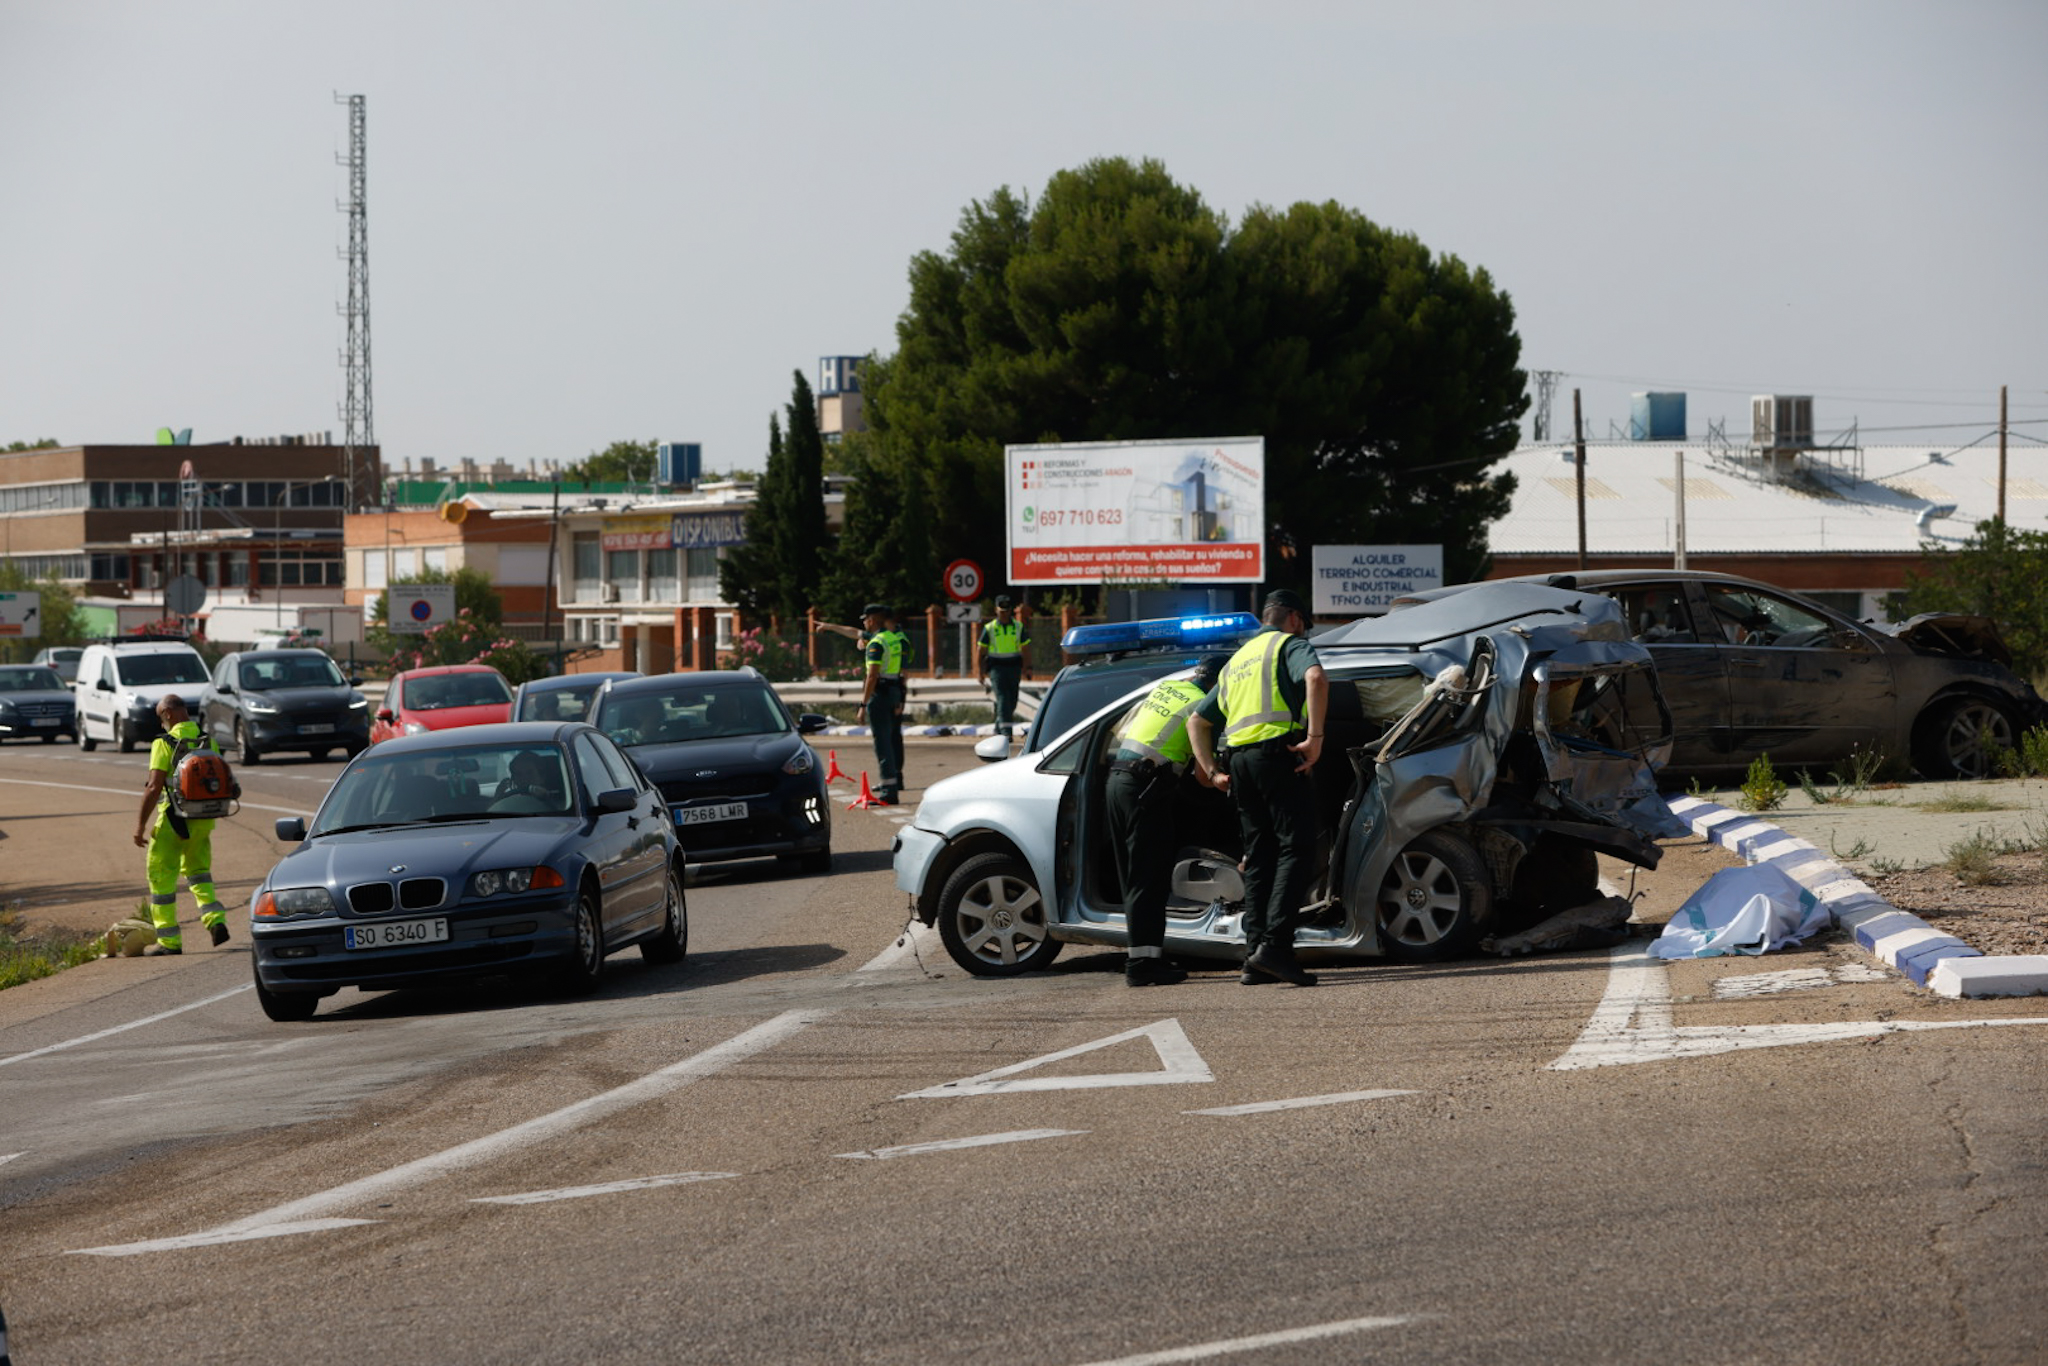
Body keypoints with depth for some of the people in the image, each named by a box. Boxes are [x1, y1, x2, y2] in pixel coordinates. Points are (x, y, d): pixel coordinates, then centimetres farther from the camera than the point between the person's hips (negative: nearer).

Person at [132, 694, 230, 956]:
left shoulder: (165, 743, -12)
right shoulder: (208, 742, 6)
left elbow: (154, 788, -17)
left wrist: (140, 824, -12)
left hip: (175, 817, -6)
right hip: (204, 819, 6)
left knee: (162, 876, 5)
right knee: (197, 870, 24)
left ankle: (169, 941, 6)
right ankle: (215, 920, 4)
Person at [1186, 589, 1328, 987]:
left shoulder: (1237, 660, 29)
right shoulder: (1290, 645, 6)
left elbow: (1198, 721, 30)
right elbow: (1315, 677, -18)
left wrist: (1211, 772, 23)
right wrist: (1315, 737, -19)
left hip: (1240, 760, 7)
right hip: (1279, 752, -7)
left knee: (1259, 859, 9)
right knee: (1296, 850, -10)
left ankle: (1255, 957, 2)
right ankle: (1274, 944, -24)